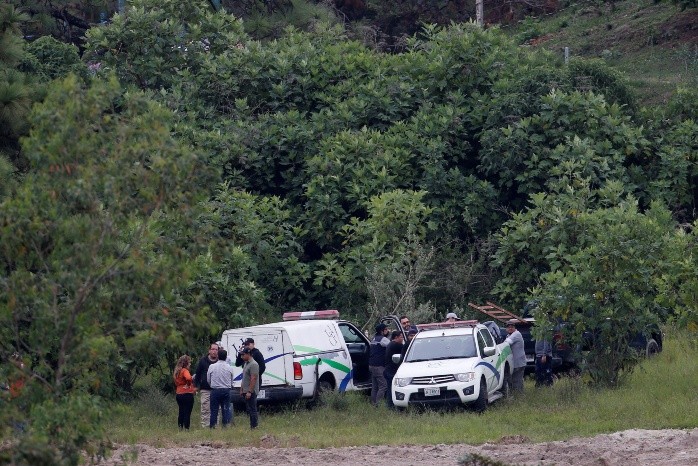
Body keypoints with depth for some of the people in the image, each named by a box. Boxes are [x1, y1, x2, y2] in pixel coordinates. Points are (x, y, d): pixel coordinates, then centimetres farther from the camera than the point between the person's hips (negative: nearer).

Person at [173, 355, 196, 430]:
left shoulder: (176, 371, 12)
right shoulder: (184, 371, -14)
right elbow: (188, 378, -34)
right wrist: (189, 385, -14)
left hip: (178, 394, 8)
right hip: (187, 394, -8)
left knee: (181, 412, 14)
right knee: (187, 413, -3)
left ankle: (180, 427, 12)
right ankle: (186, 428, -4)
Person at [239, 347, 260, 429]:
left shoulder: (253, 364, -15)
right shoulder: (246, 364, 17)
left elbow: (253, 379, -21)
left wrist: (249, 391, -24)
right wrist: (241, 390, 21)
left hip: (251, 392, -10)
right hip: (246, 392, 10)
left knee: (252, 410, -9)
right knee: (249, 410, 12)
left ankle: (254, 426, -8)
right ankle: (252, 426, 15)